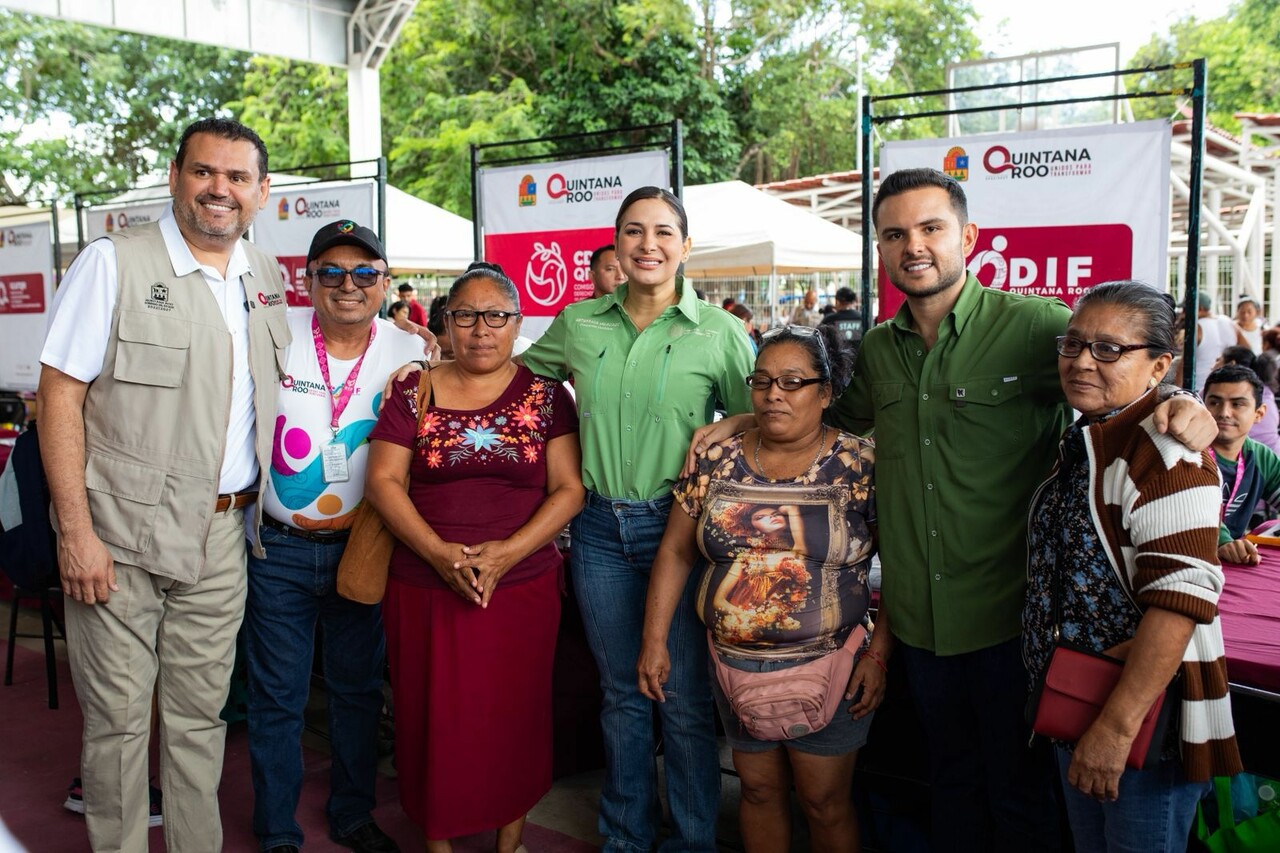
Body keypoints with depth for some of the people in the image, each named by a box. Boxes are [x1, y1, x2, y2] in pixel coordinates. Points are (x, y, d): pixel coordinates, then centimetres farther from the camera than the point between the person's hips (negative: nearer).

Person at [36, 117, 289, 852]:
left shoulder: (268, 278, 9)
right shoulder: (114, 263, -6)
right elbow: (60, 396, -9)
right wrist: (76, 530, -15)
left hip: (221, 538, 4)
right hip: (123, 536, -4)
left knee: (202, 714, 15)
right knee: (118, 717, 6)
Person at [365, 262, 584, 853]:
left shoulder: (545, 395, 2)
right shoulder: (413, 393, 4)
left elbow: (568, 488, -3)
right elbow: (383, 481, -2)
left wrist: (507, 551, -16)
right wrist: (440, 552, -16)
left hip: (522, 587, 0)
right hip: (424, 588, 1)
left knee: (514, 717, 9)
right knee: (434, 717, 9)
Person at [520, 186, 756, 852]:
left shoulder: (720, 331, -4)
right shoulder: (578, 324, 4)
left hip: (679, 527, -3)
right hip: (600, 528, 3)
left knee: (685, 700, 5)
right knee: (621, 694, 16)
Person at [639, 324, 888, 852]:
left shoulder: (861, 466, -8)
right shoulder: (718, 460, 0)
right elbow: (675, 552, 4)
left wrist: (879, 655, -12)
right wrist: (654, 640, 1)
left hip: (827, 666, -3)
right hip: (735, 664, 3)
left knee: (825, 800, 9)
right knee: (758, 788, 16)